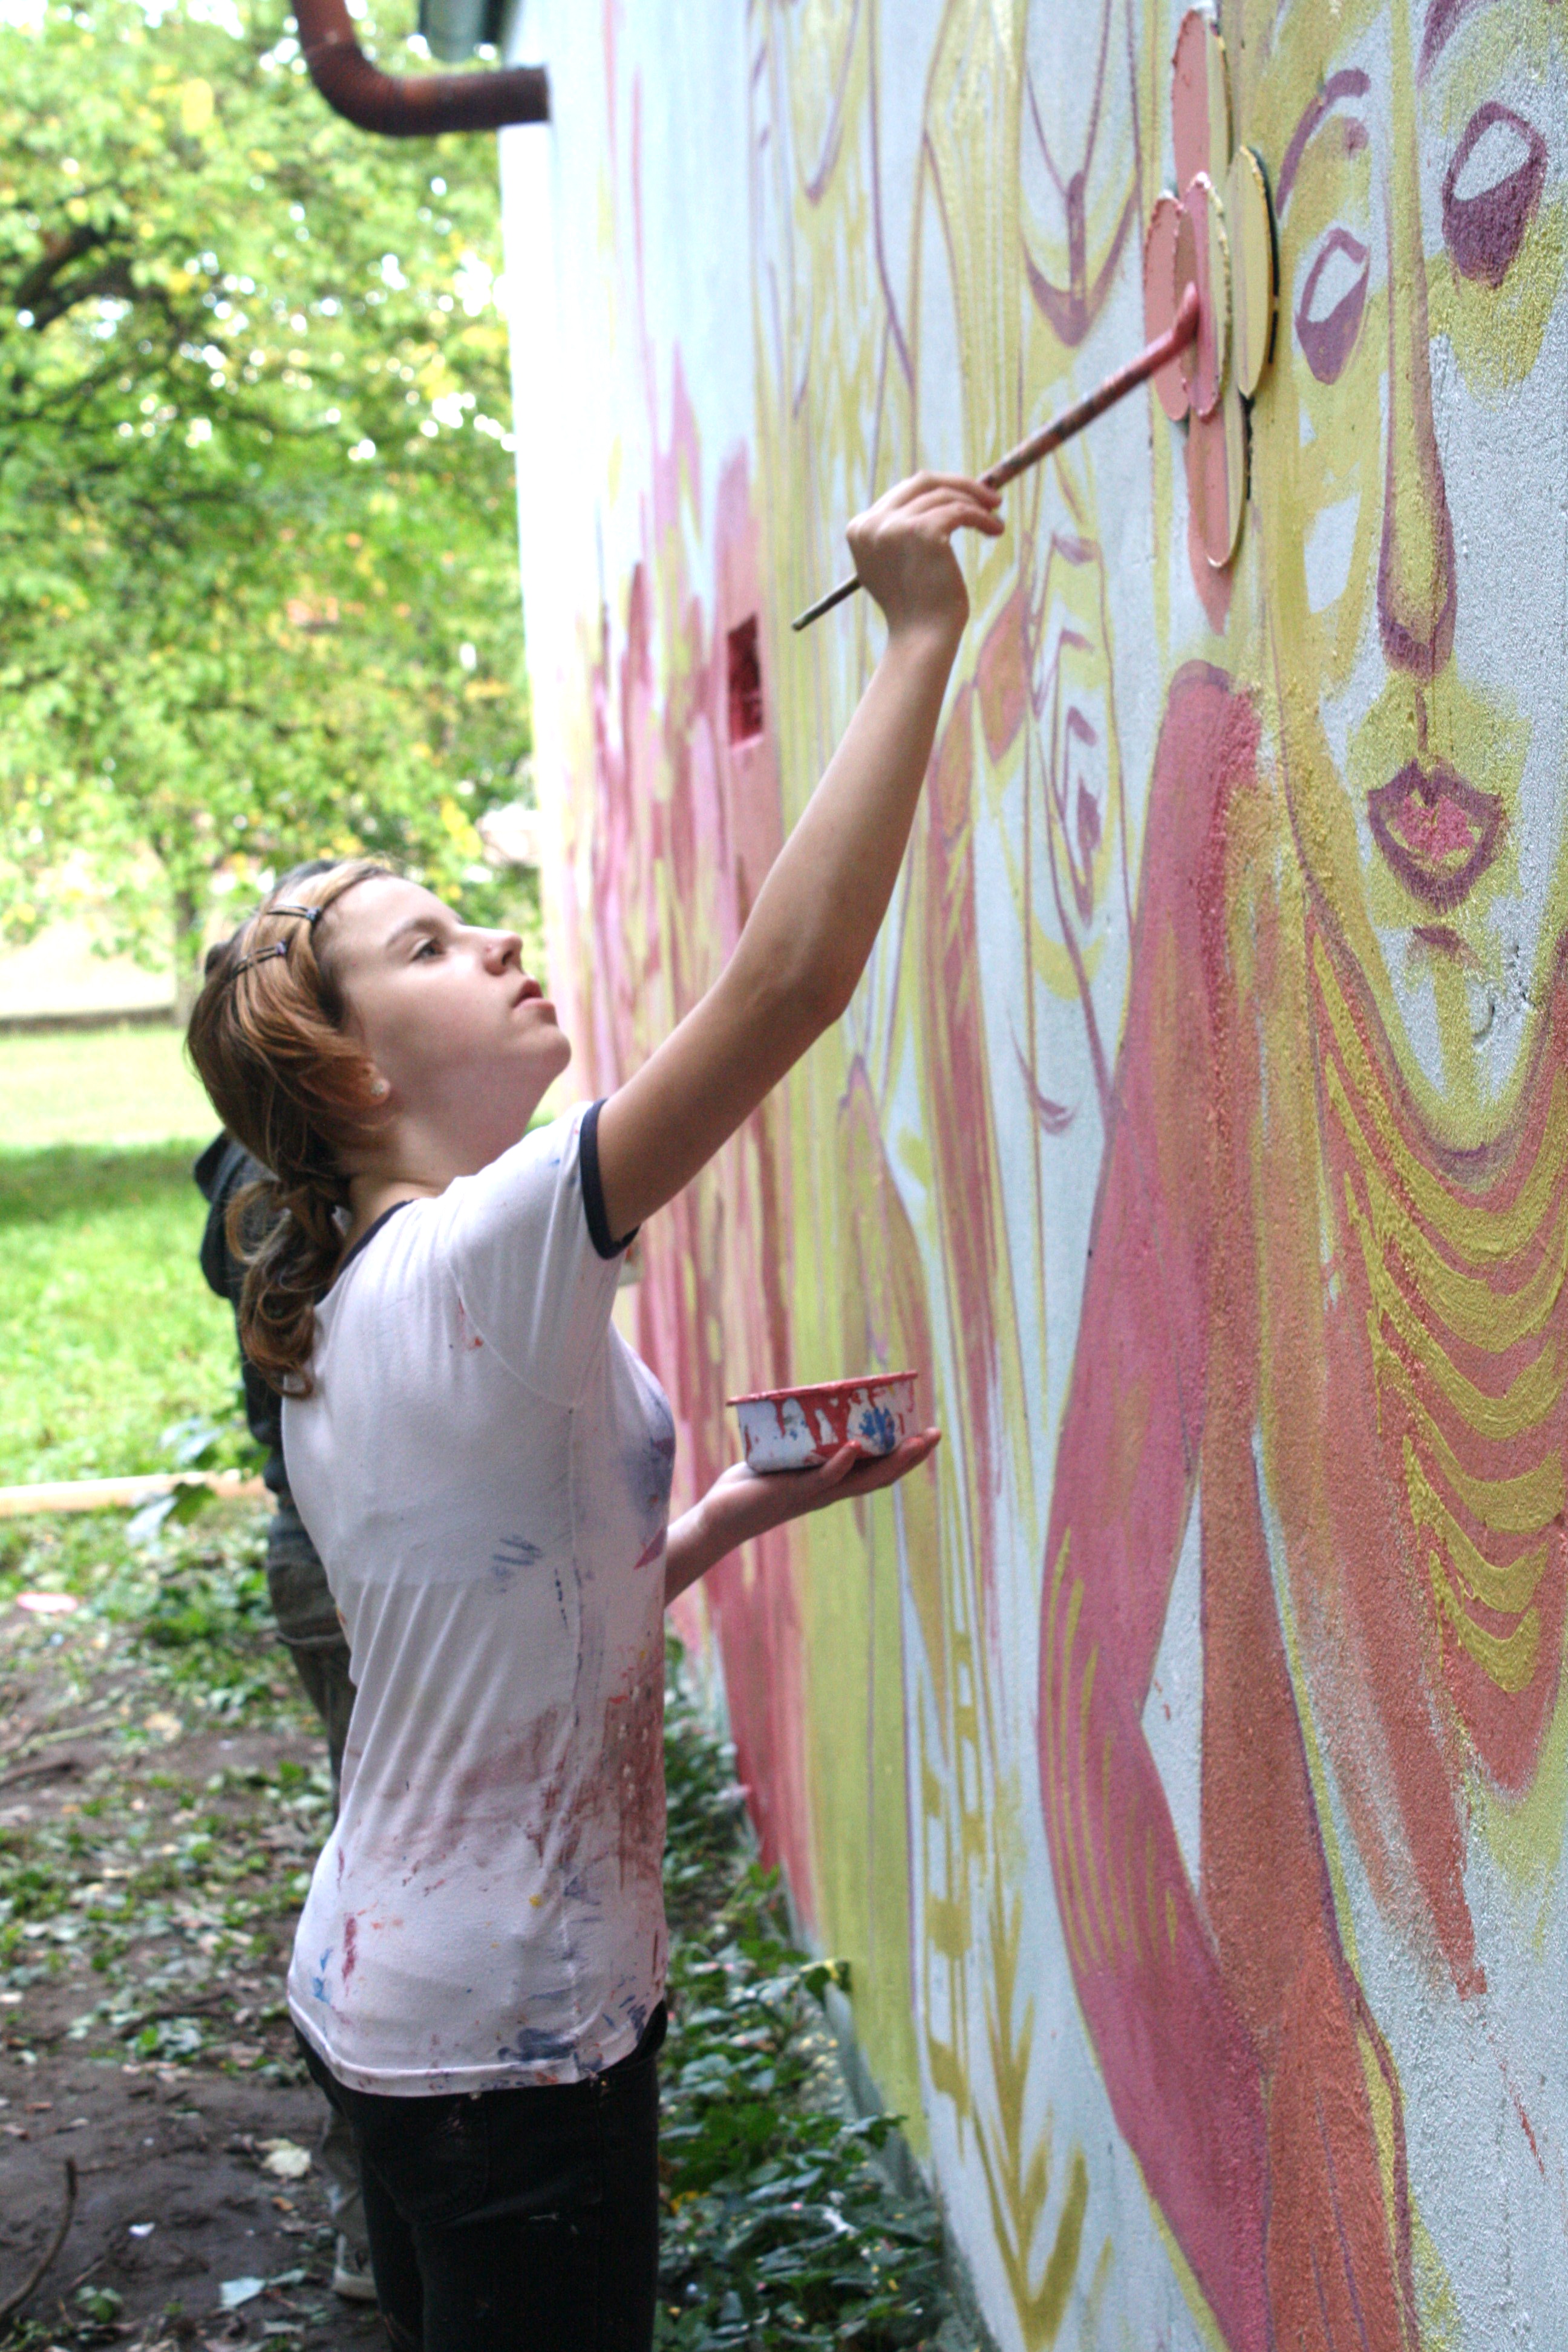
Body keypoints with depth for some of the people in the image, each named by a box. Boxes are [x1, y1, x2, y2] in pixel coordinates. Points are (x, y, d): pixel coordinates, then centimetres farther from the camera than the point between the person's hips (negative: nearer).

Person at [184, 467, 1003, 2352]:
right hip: (507, 2037, -9)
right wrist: (918, 638, -26)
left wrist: (730, 1515, 6)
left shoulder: (343, 1319, 7)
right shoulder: (482, 1264, -22)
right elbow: (793, 975, -31)